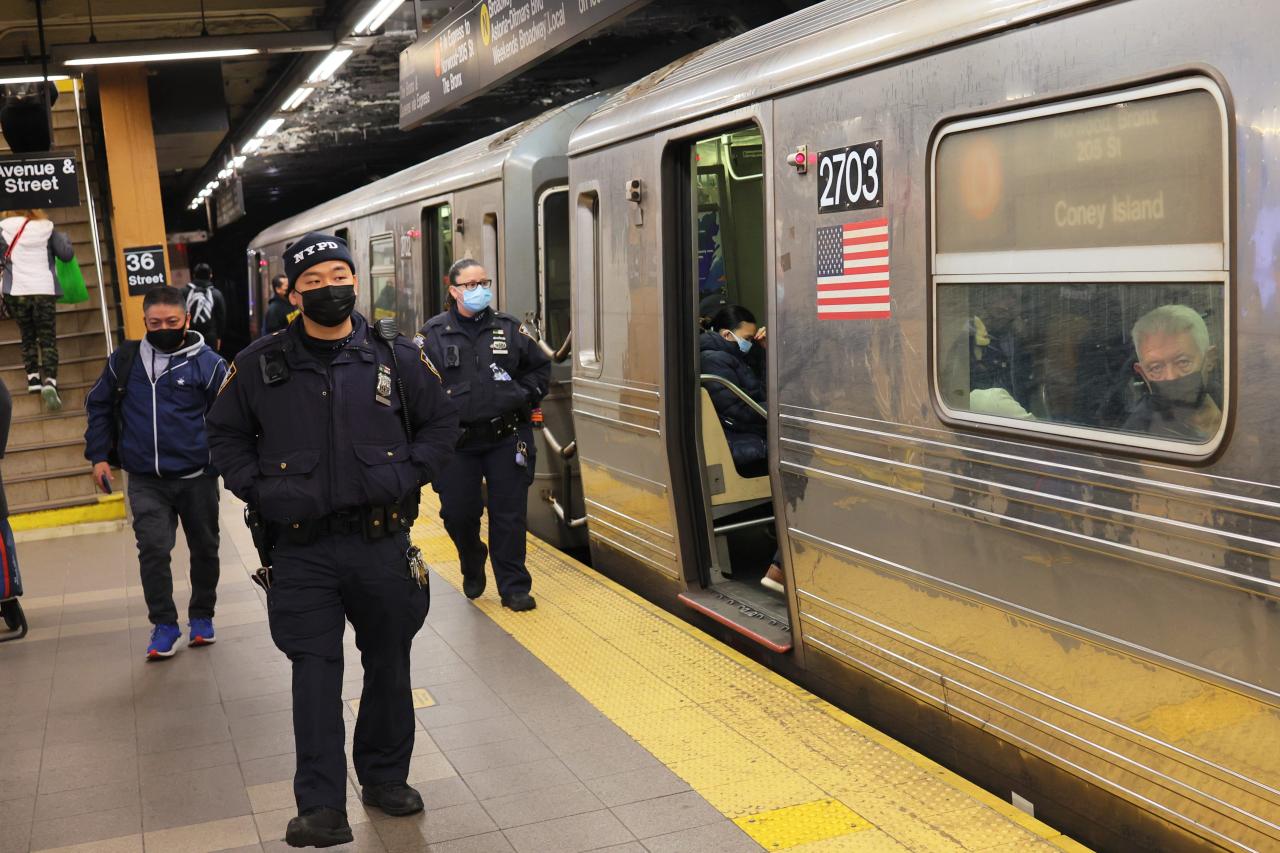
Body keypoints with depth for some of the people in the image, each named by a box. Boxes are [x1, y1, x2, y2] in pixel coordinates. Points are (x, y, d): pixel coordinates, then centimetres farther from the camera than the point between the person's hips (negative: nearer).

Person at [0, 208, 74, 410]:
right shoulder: (46, 228, 0)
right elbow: (67, 254, 3)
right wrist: (64, 237, 22)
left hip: (17, 292, 1)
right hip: (45, 290, 0)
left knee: (28, 337, 17)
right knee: (48, 340, 0)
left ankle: (33, 378, 16)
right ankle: (49, 382, -16)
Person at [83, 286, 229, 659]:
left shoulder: (207, 363, -8)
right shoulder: (124, 360, 1)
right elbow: (99, 406, 13)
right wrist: (98, 456, 7)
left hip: (196, 478, -1)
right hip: (146, 481, 1)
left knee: (204, 548, 12)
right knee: (153, 549, -7)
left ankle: (201, 617, 30)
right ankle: (164, 624, 6)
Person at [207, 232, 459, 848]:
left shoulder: (397, 357, 1)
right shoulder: (260, 365, 0)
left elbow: (441, 423, 10)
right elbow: (225, 436, 9)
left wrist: (406, 476, -6)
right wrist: (259, 489, -6)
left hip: (381, 542, 2)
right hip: (300, 548, -1)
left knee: (388, 664, 13)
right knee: (315, 671, -3)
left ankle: (384, 777, 32)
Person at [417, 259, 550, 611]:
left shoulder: (509, 328, 5)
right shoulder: (434, 334, 0)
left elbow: (540, 366, 15)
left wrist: (525, 398, 3)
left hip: (506, 439, 1)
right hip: (457, 443, -1)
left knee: (509, 515, 3)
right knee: (458, 514, 6)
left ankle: (513, 588, 12)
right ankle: (472, 566, 36)